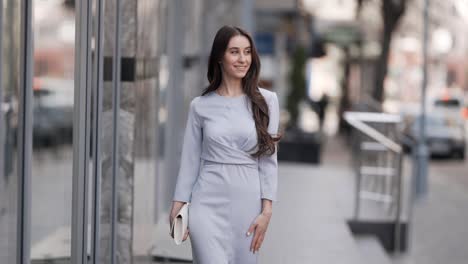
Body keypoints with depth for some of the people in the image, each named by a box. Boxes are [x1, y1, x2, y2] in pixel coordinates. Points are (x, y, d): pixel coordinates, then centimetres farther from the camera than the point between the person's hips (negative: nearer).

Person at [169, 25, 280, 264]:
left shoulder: (266, 101, 3)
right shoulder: (200, 106, 4)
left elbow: (268, 159, 2)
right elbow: (190, 161, 7)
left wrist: (266, 210, -4)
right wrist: (177, 209, 4)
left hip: (247, 205, 1)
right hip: (207, 204, -1)